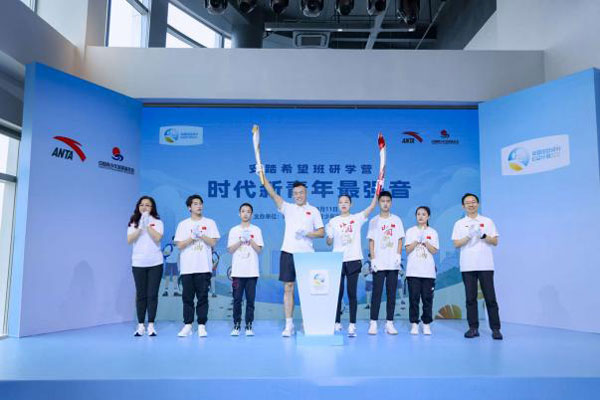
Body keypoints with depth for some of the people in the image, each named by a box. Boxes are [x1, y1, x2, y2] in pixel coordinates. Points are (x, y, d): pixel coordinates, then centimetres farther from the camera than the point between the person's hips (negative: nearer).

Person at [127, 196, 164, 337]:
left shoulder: (157, 222, 2)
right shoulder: (133, 223, 7)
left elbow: (157, 238, -14)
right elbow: (129, 240, -8)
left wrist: (147, 225, -16)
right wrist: (140, 227, -18)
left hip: (155, 263, -1)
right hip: (138, 263, 1)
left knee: (152, 295, 0)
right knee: (141, 295, 4)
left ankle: (151, 325, 5)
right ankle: (140, 325, 10)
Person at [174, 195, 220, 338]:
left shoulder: (209, 223, 8)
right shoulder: (183, 224, 9)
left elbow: (213, 242, -1)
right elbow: (179, 245, 1)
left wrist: (200, 234, -10)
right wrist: (193, 237, -10)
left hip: (204, 267, -1)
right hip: (187, 267, 1)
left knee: (203, 297, 0)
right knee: (187, 297, 4)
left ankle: (202, 326, 5)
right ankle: (187, 326, 11)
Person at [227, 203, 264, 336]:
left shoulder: (256, 230, 7)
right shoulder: (234, 230, 9)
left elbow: (259, 249, 1)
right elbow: (230, 249, 3)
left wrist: (250, 240, -11)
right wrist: (240, 240, -10)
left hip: (252, 271, 0)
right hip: (237, 270, 1)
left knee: (250, 299, 0)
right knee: (237, 299, 1)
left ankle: (249, 326, 6)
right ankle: (236, 326, 9)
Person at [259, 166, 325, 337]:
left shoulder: (313, 211, 7)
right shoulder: (288, 208, 8)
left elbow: (321, 232, 4)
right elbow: (272, 194, -4)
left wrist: (306, 234, -13)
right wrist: (262, 175, -15)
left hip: (307, 254, -1)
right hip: (288, 253, 1)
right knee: (288, 288, 3)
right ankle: (289, 325, 9)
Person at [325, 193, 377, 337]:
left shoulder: (357, 218, 6)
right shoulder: (333, 221, 7)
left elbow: (371, 207, -8)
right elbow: (329, 242, 7)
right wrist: (328, 234, -14)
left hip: (353, 260, -1)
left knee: (352, 293, 1)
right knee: (338, 293, 3)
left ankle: (352, 325, 4)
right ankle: (337, 323, 14)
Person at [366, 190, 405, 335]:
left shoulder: (396, 220, 8)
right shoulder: (374, 221, 5)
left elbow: (399, 240, 7)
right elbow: (371, 242, 2)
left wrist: (398, 256, -6)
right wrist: (373, 259, -7)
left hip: (393, 264, 2)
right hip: (378, 264, -1)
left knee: (392, 293, 4)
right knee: (376, 293, -1)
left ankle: (389, 323, 10)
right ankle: (373, 323, 4)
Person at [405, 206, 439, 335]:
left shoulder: (432, 232, 9)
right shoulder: (410, 231, 8)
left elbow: (434, 251, 1)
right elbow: (408, 250, 0)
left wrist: (425, 241, -11)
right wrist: (417, 240, -12)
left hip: (428, 271, 1)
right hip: (413, 270, 0)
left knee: (427, 298, 0)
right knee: (414, 297, -2)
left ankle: (426, 324, 9)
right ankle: (414, 324, 5)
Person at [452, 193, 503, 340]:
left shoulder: (488, 221, 10)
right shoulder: (459, 224, 10)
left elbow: (495, 241, 5)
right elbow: (456, 244, 1)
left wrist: (483, 236, -12)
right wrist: (469, 236, -13)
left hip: (485, 265, -1)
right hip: (467, 266, 1)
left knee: (490, 297, -1)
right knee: (470, 298, 4)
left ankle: (495, 329, 4)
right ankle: (473, 328, 11)